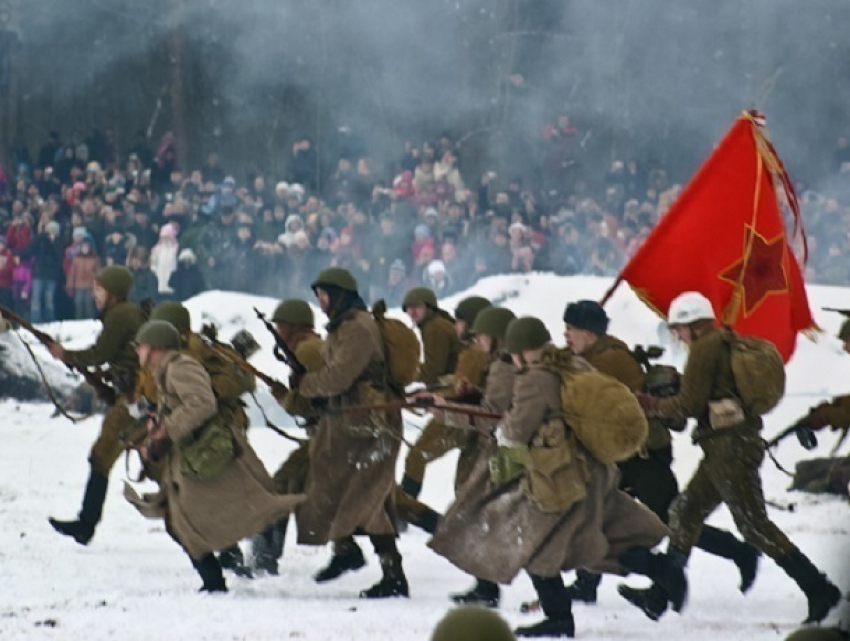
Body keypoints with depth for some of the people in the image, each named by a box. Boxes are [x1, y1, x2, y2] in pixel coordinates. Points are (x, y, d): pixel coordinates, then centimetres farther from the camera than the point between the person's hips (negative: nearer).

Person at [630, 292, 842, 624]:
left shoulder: (704, 349, -11)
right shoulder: (735, 345, 16)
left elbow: (690, 404, -13)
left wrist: (653, 406, 3)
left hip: (727, 447, -10)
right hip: (744, 440, 10)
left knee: (755, 525, -9)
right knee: (685, 512, 15)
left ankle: (818, 589, -12)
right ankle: (658, 596, 19)